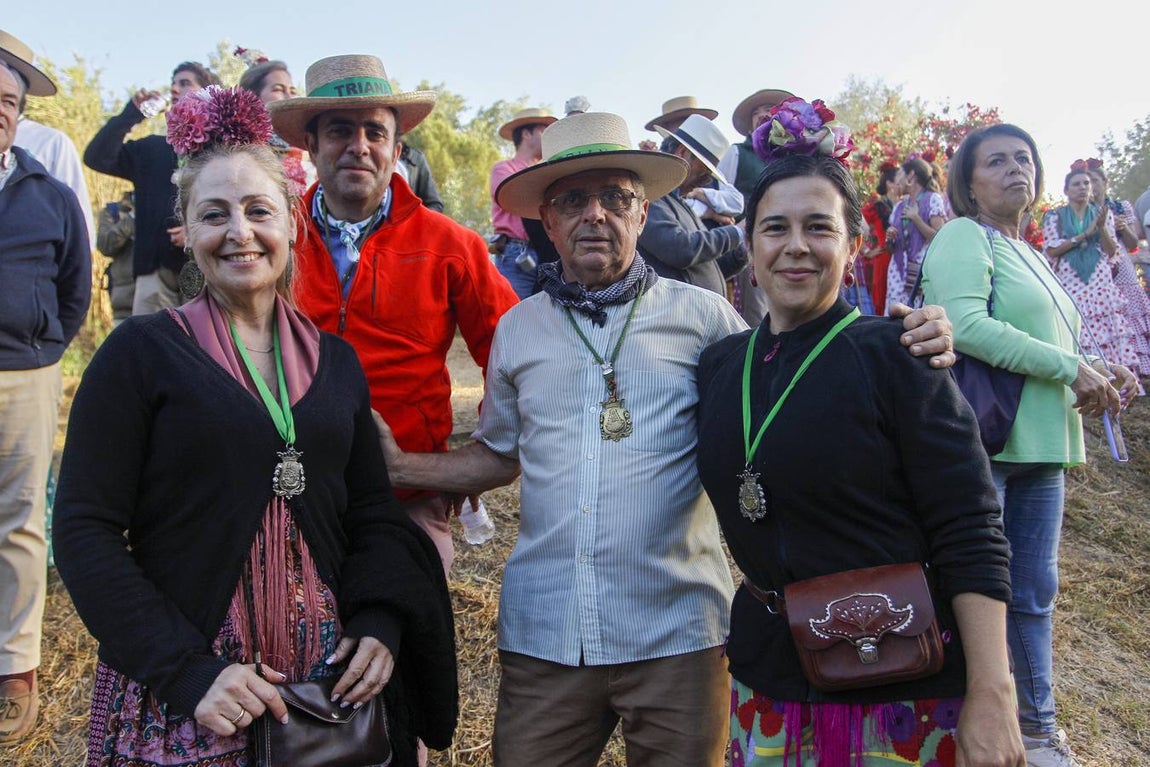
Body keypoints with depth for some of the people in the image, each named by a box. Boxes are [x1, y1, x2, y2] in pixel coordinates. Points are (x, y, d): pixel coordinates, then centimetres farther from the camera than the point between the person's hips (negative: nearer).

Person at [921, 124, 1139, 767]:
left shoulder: (1031, 256, 21)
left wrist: (1100, 378, 5)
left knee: (1034, 594, 15)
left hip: (1040, 448, 8)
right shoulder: (963, 237, -5)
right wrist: (1071, 366, -17)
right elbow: (965, 324, -22)